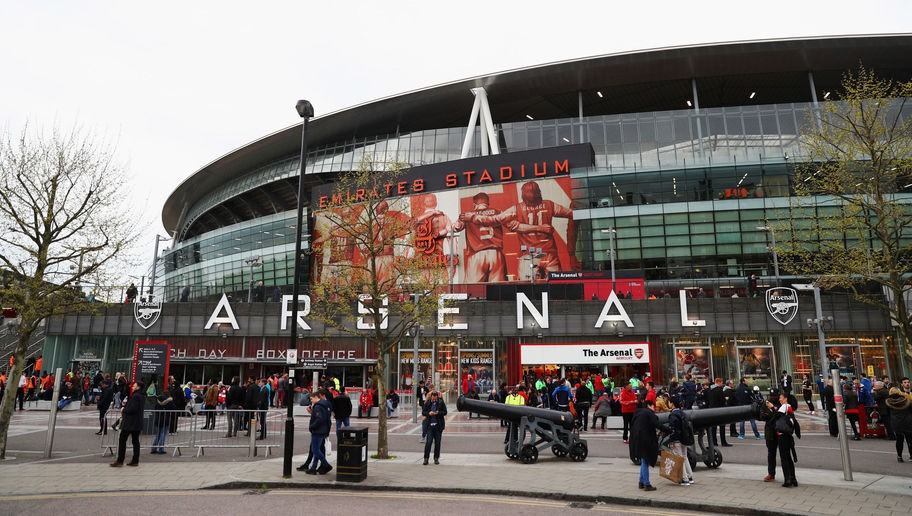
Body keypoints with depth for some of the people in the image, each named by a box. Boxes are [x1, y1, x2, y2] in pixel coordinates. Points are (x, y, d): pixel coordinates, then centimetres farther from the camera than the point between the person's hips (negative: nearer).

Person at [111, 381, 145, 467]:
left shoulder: (135, 396, -17)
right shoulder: (142, 396, 12)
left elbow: (133, 409, -22)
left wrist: (124, 410, -7)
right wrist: (126, 404, 9)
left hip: (130, 422, -9)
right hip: (138, 423, 9)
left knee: (122, 440, 0)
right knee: (135, 441, 10)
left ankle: (120, 461, 3)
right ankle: (135, 461, 12)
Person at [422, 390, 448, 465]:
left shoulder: (441, 403, 0)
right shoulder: (427, 403, 2)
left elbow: (445, 412, 1)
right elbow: (423, 412, 7)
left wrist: (438, 413, -17)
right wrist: (429, 413, -13)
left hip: (438, 425, 0)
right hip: (430, 425, 0)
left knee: (437, 442, 8)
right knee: (428, 442, -6)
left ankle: (436, 458, 19)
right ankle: (426, 458, 2)